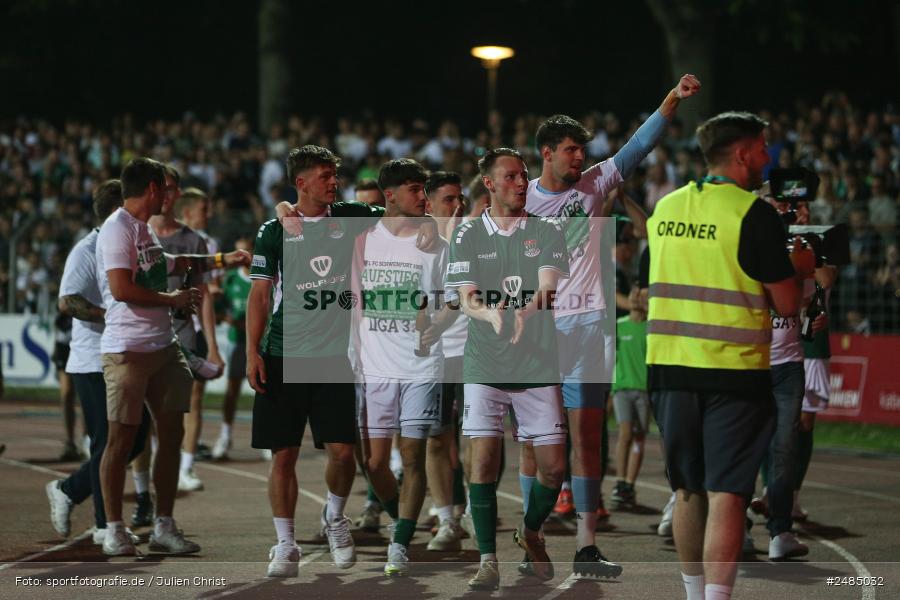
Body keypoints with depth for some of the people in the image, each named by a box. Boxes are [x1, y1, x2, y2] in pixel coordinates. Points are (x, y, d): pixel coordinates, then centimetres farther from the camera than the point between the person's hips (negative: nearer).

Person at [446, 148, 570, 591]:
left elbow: (548, 286, -11)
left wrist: (529, 310, -34)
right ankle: (488, 559, -2)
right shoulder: (468, 235, 3)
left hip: (538, 363, 1)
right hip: (485, 363, -1)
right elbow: (466, 299, -5)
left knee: (553, 466, 0)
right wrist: (490, 314, -28)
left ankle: (530, 532, 29)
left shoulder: (545, 232, 4)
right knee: (484, 458, -11)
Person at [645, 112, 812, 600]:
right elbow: (787, 304, -9)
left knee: (688, 491, 15)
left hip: (669, 367, 6)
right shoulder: (754, 214, -10)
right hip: (733, 374, -6)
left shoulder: (665, 208, 9)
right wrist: (799, 268, 12)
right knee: (726, 495, -5)